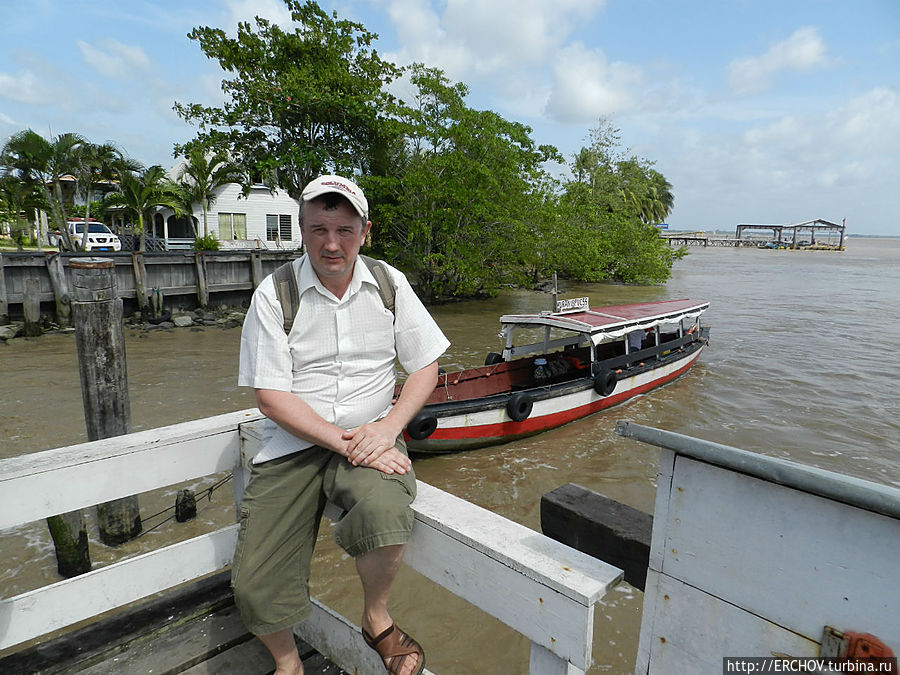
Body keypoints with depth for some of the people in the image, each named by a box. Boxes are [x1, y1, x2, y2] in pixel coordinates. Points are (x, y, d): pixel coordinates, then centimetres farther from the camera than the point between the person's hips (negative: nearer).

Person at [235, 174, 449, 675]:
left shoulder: (389, 284, 2)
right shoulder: (274, 295, -4)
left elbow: (425, 366, 4)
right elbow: (271, 396, -7)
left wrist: (386, 428, -12)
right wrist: (344, 442, -18)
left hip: (370, 435, 0)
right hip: (294, 443, 0)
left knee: (385, 512, -32)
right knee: (255, 585, -10)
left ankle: (377, 621, 2)